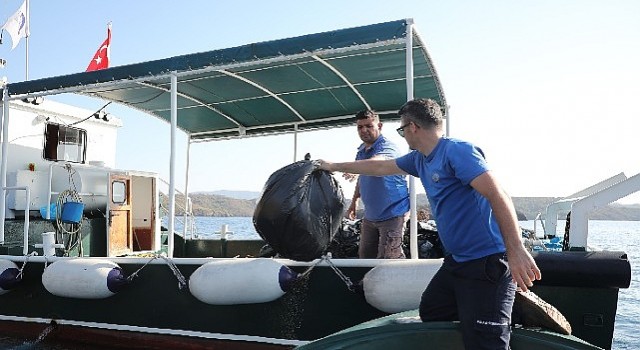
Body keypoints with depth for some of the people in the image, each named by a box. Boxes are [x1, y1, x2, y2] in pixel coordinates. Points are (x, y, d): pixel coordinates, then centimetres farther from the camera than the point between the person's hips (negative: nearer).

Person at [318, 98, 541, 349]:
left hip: (486, 263, -10)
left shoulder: (457, 151, -16)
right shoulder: (419, 159, 12)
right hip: (457, 260, 10)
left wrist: (516, 252, -31)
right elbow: (381, 167, 26)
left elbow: (498, 196, -23)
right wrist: (335, 167, 36)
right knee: (429, 314, 20)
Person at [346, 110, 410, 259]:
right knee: (364, 255, 15)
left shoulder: (387, 146, -18)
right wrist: (354, 201, 21)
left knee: (387, 259, -10)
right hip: (370, 214, 9)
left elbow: (376, 162, -42)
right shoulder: (361, 150, 9)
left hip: (392, 212, -9)